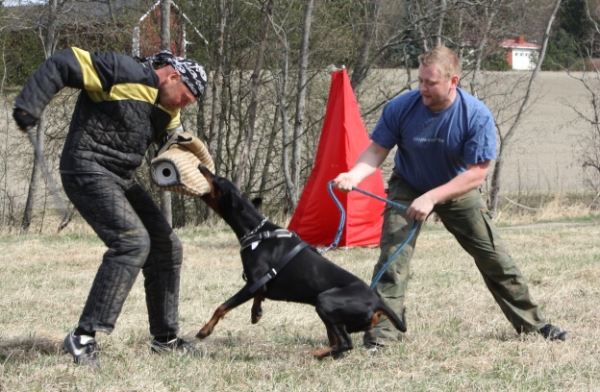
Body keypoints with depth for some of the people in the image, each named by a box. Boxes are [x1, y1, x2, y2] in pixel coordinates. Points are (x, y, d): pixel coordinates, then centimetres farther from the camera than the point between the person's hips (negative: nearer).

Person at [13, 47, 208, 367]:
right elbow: (61, 66, -17)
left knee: (166, 248, 12)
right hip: (88, 172, -10)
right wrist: (28, 108, -25)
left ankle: (166, 339, 24)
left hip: (122, 180, 10)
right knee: (132, 241, -25)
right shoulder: (125, 73, -14)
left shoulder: (168, 111, 13)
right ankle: (84, 337, -26)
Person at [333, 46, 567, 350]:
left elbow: (476, 173, -26)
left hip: (458, 190, 0)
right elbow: (377, 150, -15)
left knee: (494, 256, 3)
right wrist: (354, 175, -36)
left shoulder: (477, 116, -27)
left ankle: (531, 323, 17)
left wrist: (432, 198, -36)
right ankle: (381, 333, -14)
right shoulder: (400, 108, -23)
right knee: (393, 255, -18)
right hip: (408, 188, 0)